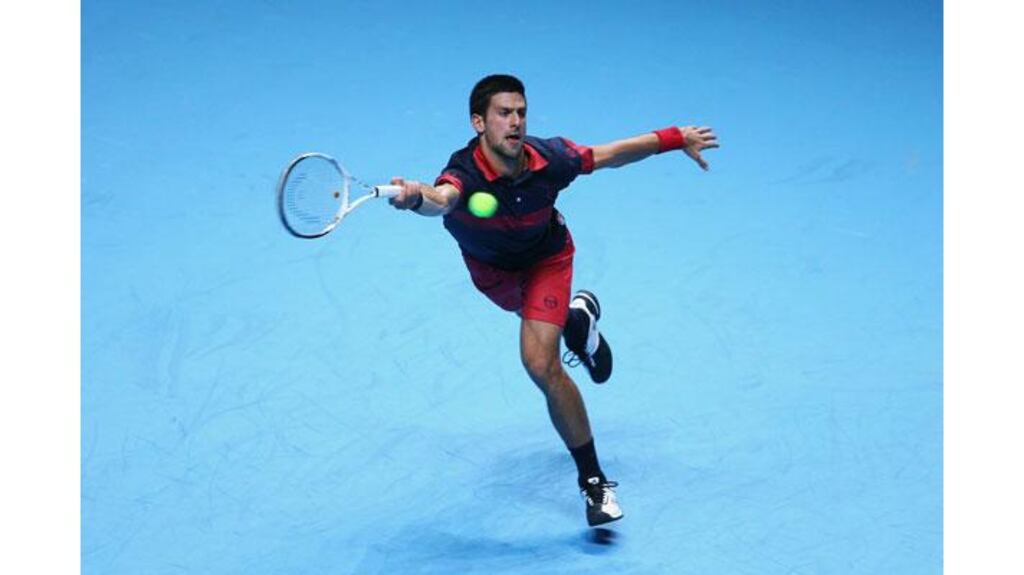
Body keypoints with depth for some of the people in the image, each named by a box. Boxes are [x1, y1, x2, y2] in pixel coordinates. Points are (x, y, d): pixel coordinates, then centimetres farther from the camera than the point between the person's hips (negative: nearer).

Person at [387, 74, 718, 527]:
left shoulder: (548, 160, -33)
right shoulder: (466, 172, -40)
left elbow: (608, 155, -13)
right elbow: (442, 198, -66)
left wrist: (677, 138, -7)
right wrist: (418, 198, -90)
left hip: (545, 258, -2)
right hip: (490, 269, 2)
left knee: (541, 362, -18)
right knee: (535, 314, 32)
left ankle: (594, 482, -7)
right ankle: (576, 316, 70)